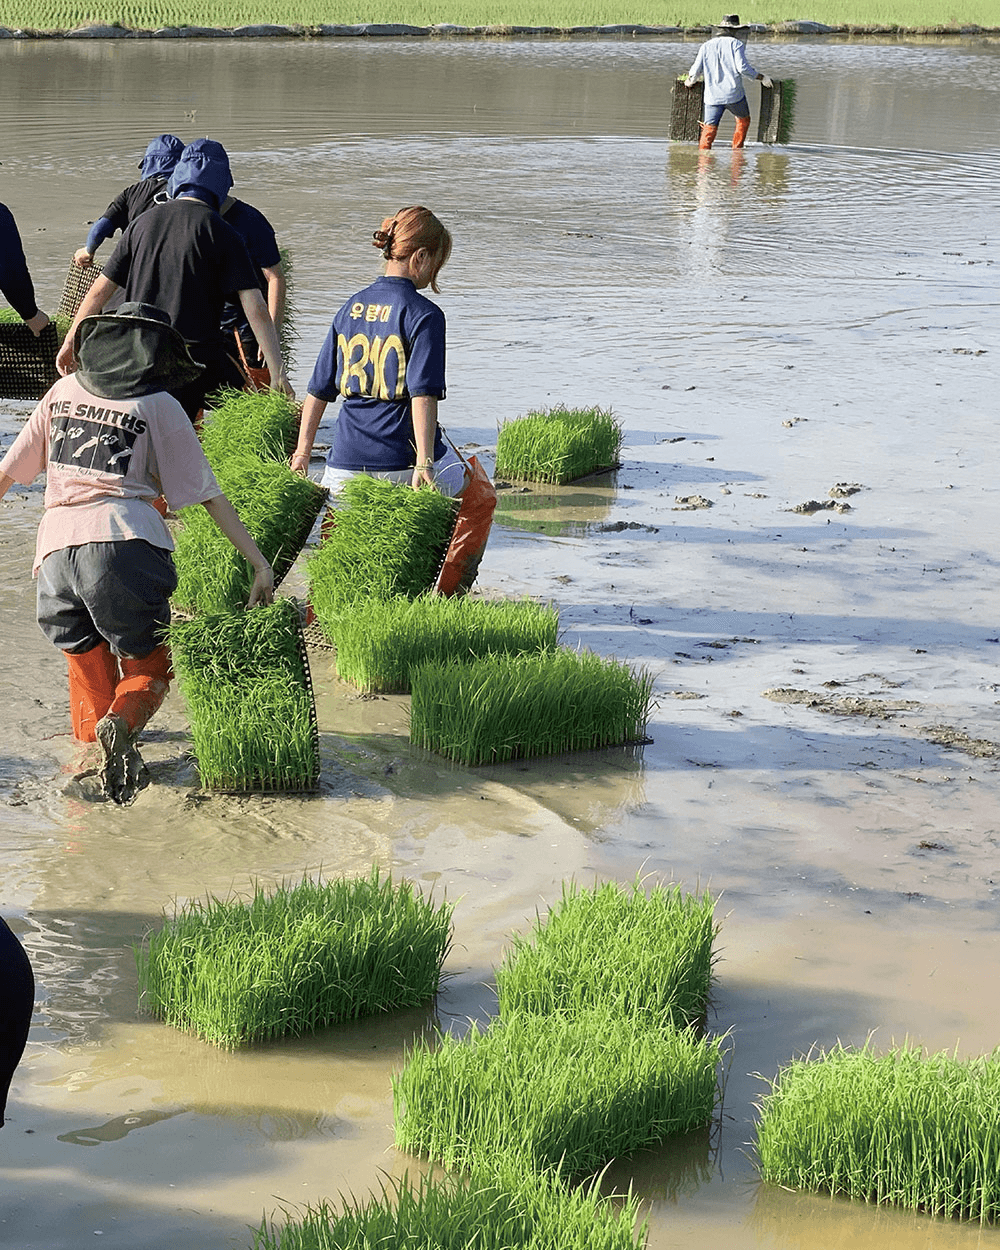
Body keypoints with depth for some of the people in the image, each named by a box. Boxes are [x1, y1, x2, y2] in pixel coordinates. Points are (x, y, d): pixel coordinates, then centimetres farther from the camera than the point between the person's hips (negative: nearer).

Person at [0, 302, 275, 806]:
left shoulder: (64, 391, 18)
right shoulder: (159, 406, 8)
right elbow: (207, 494, 5)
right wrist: (259, 561, 5)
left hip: (55, 545, 3)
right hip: (124, 542, -3)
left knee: (87, 665, 20)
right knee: (149, 666, 6)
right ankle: (122, 722, -23)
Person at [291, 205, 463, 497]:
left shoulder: (351, 307, 11)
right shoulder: (424, 314, -7)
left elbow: (319, 388, 13)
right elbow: (423, 394, -17)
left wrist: (302, 452, 19)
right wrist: (423, 463, -19)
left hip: (346, 461, 4)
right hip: (401, 462, -4)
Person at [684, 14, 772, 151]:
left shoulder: (706, 46, 9)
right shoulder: (736, 44, -3)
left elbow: (696, 69, 7)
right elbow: (743, 67, -13)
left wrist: (690, 80, 28)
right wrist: (761, 77, -2)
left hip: (713, 96, 3)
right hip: (734, 94, -3)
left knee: (709, 129, 5)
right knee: (743, 120, 21)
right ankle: (737, 150, 23)